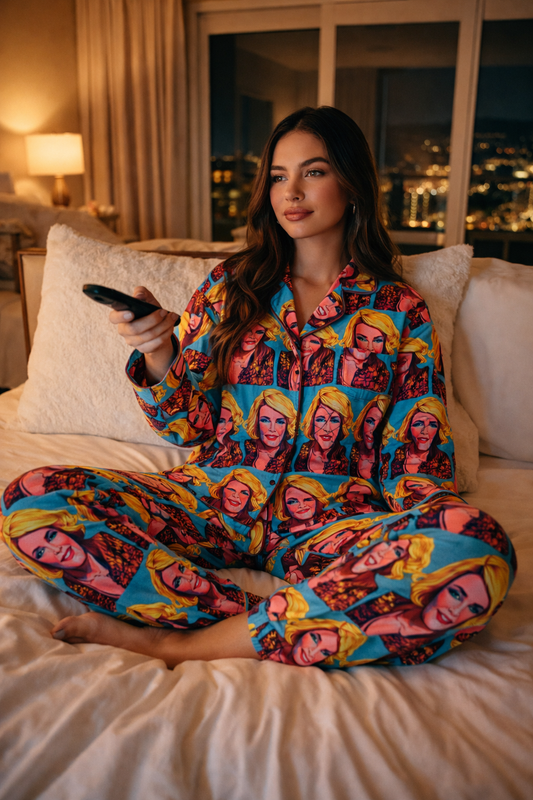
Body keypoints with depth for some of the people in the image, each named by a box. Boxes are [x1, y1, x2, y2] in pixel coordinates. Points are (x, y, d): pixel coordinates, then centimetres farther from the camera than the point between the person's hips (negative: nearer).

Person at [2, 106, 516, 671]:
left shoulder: (400, 312, 6)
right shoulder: (229, 286, 10)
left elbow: (418, 461, 5)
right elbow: (190, 427, 6)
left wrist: (416, 539, -16)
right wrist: (157, 355, -15)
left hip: (335, 524, -1)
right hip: (214, 507, 2)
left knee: (478, 563, -32)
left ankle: (177, 643, -22)